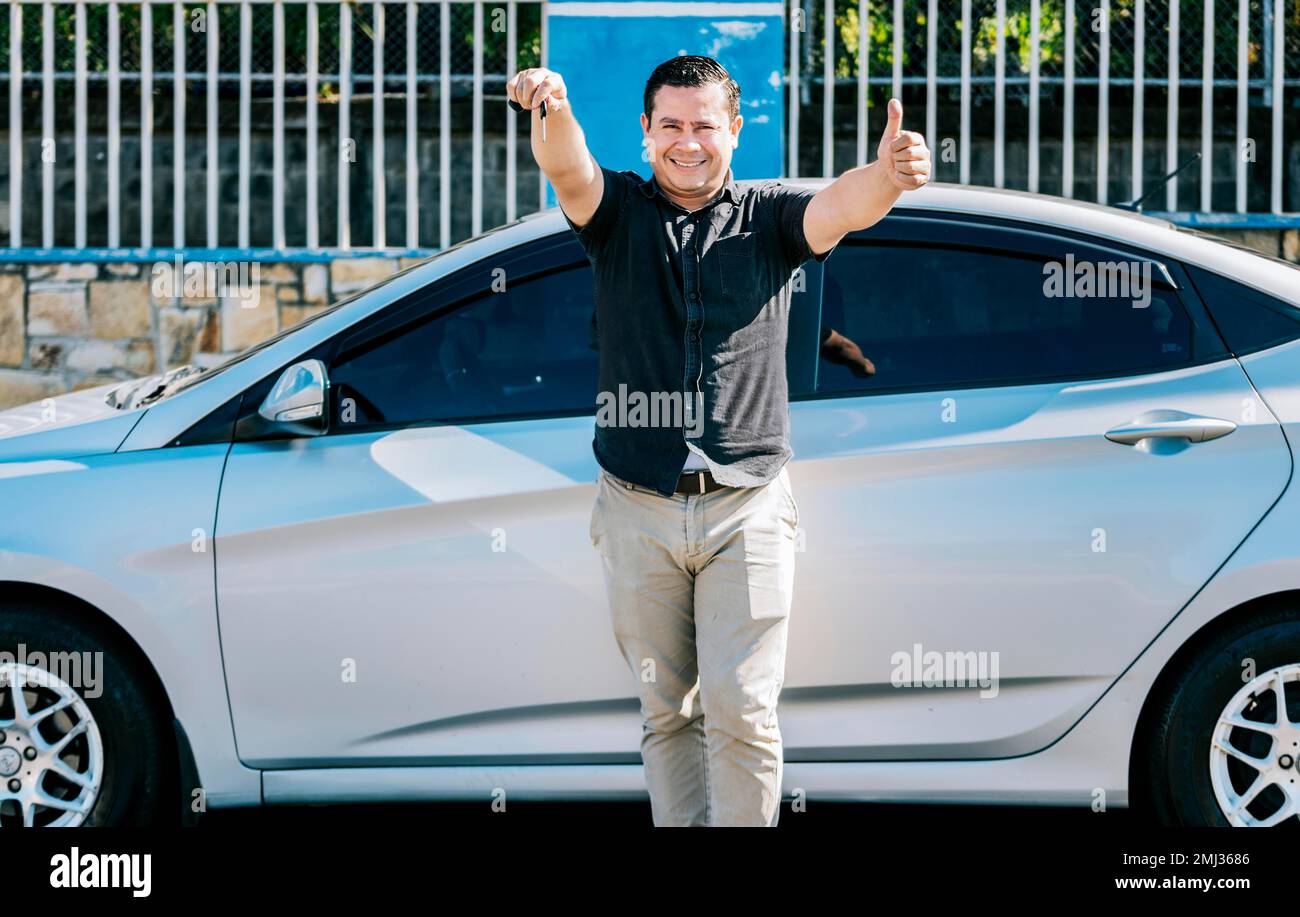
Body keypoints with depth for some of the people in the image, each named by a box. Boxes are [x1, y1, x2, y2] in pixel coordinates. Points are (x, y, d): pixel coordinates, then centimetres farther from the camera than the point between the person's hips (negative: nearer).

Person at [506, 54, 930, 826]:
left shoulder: (767, 217, 4)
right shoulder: (620, 211, 5)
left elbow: (843, 207, -17)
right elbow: (567, 168, -17)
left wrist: (887, 177, -43)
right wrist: (553, 112, -43)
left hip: (746, 508, -1)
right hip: (640, 511, 1)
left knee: (742, 707, -7)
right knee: (667, 712, 9)